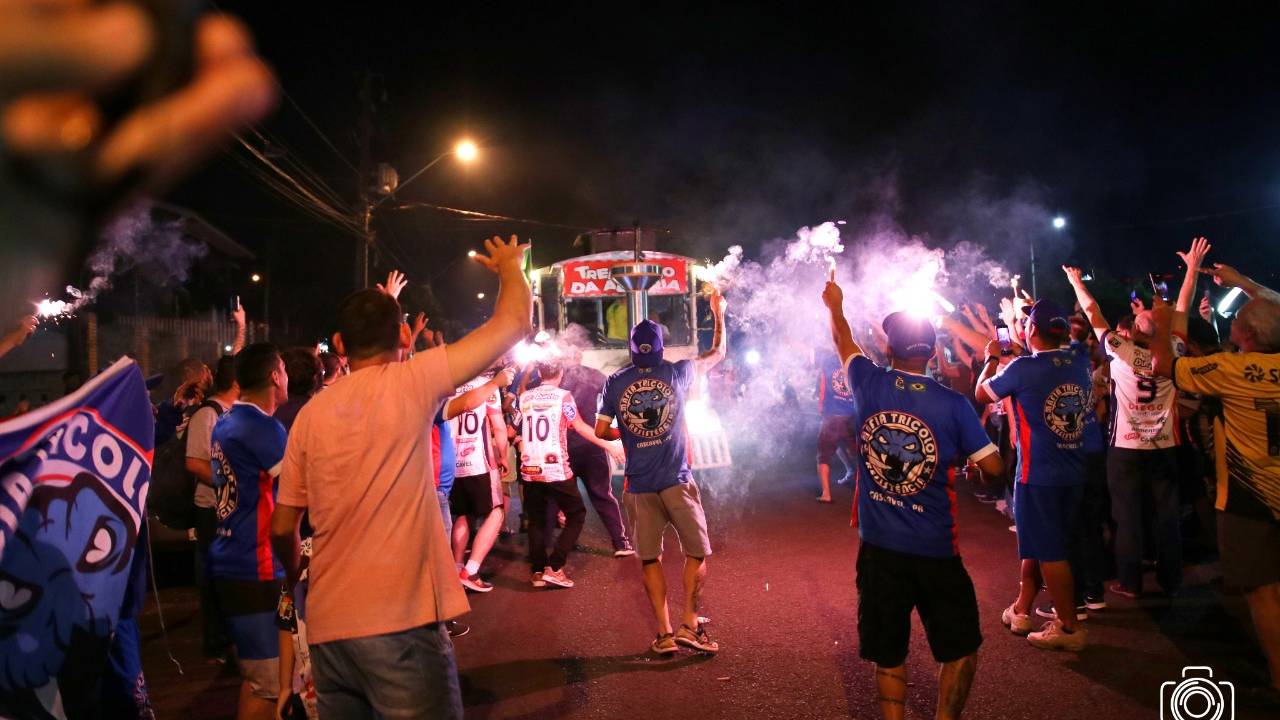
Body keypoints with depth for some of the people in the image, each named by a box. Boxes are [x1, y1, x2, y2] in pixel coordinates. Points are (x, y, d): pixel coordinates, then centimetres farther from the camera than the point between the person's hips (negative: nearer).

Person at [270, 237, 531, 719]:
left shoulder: (311, 414, 8)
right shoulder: (409, 383, -6)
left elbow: (282, 527, 13)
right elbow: (514, 323, -3)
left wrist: (296, 576, 34)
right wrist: (509, 265, 17)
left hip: (328, 625, 6)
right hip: (399, 622, -6)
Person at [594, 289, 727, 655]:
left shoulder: (615, 382, 1)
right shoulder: (677, 372, -1)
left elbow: (600, 430, 4)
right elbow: (719, 353, 14)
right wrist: (719, 313, 27)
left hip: (639, 485, 2)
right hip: (676, 480, -2)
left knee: (649, 559, 9)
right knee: (697, 552, 10)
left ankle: (664, 633, 10)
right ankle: (689, 624, 5)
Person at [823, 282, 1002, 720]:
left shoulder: (870, 385, -5)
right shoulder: (953, 403, -10)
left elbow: (844, 343, 16)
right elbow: (994, 467, -7)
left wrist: (835, 306, 35)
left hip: (879, 547, 2)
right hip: (935, 549, -2)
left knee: (888, 655, 13)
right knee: (961, 648, 16)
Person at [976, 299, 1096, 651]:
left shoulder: (1022, 368, -16)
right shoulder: (1080, 361, 1)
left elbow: (982, 393, 2)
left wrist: (992, 358, 16)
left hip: (1038, 475, -6)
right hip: (1074, 473, 7)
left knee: (1050, 552, 3)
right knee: (1037, 545, 18)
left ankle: (1070, 627, 8)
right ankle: (1022, 609, 29)